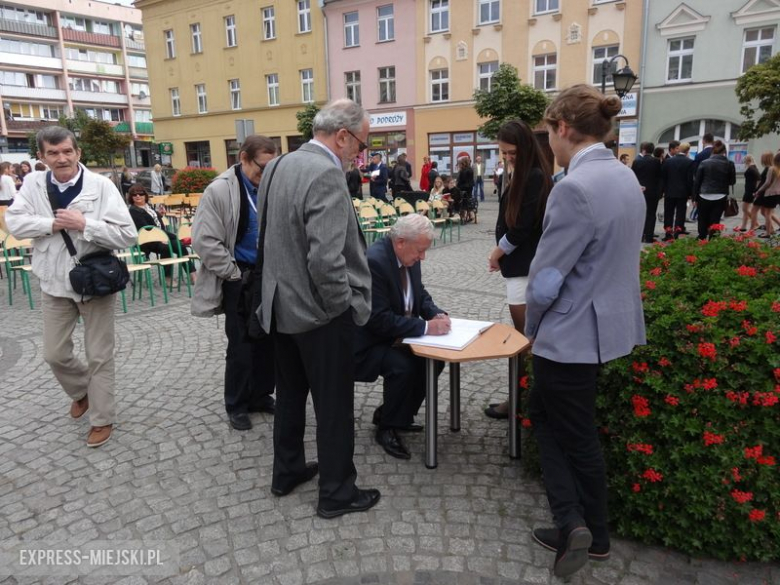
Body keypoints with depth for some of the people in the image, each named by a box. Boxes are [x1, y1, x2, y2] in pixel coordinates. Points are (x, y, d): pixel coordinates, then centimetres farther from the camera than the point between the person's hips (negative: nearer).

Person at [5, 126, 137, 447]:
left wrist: (84, 224, -26)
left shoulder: (101, 185, -14)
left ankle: (102, 418, 22)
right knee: (55, 354, 14)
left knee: (99, 356, 6)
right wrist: (53, 223, -19)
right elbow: (13, 221, -6)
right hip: (55, 284, 4)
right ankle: (81, 390, 44)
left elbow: (127, 235, -18)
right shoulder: (33, 183, -1)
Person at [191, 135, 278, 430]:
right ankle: (236, 405, 24)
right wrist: (234, 274, -12)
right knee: (241, 346, 5)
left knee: (270, 341, 12)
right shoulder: (220, 190, -11)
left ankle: (261, 395, 31)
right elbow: (204, 241, -13)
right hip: (241, 279, -5)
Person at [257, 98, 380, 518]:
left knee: (290, 395, 22)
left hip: (281, 306, 9)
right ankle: (336, 492, 23)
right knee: (334, 405, 7)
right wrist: (342, 305, -15)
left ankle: (287, 471, 39)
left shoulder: (280, 166, 6)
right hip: (320, 313, -9)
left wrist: (284, 286, 16)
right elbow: (325, 260, -29)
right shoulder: (327, 174, -22)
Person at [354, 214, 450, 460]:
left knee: (434, 360, -5)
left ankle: (390, 413, 14)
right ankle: (387, 428, -4)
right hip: (369, 342, -9)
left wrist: (436, 314, -9)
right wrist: (426, 327, -29)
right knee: (402, 366, -30)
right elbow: (379, 319, -30)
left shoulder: (409, 256, -1)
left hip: (395, 335, 9)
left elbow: (420, 294, 12)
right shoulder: (373, 261, -28)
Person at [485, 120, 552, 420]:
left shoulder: (535, 177, -16)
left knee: (521, 334, -1)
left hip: (524, 266, -10)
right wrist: (501, 253, 3)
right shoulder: (526, 175, 14)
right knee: (524, 333, 14)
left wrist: (497, 252, -5)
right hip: (521, 263, 10)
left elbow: (522, 227, -19)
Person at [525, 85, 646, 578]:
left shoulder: (576, 187, -24)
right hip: (607, 322, 9)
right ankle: (580, 526, 29)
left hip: (572, 333, -9)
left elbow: (547, 277, -21)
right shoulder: (626, 177, 6)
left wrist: (532, 328, -1)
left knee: (576, 436, 11)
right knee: (543, 410, 20)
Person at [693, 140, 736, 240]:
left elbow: (697, 181, 1)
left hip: (704, 197, 0)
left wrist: (696, 197, 8)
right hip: (720, 198, 0)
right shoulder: (729, 164, -1)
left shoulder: (704, 163, -1)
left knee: (703, 223, 10)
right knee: (714, 223, 1)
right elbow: (732, 181, 9)